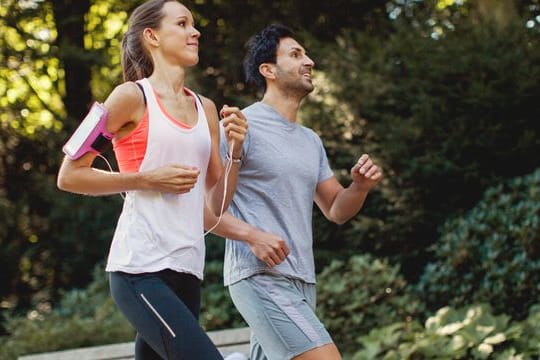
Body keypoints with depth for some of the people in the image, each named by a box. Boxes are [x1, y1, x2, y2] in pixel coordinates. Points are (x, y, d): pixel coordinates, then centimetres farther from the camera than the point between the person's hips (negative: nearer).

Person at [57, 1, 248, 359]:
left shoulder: (206, 109, 16)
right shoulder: (133, 96, -1)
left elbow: (218, 203, 18)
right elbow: (70, 175, -2)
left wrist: (234, 151, 1)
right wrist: (148, 179, -9)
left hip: (186, 269, 7)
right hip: (141, 268, -6)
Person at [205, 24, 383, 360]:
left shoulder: (311, 141, 19)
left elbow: (336, 210, 22)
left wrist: (361, 186, 0)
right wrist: (252, 235, -22)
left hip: (302, 282, 8)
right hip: (262, 278, -8)